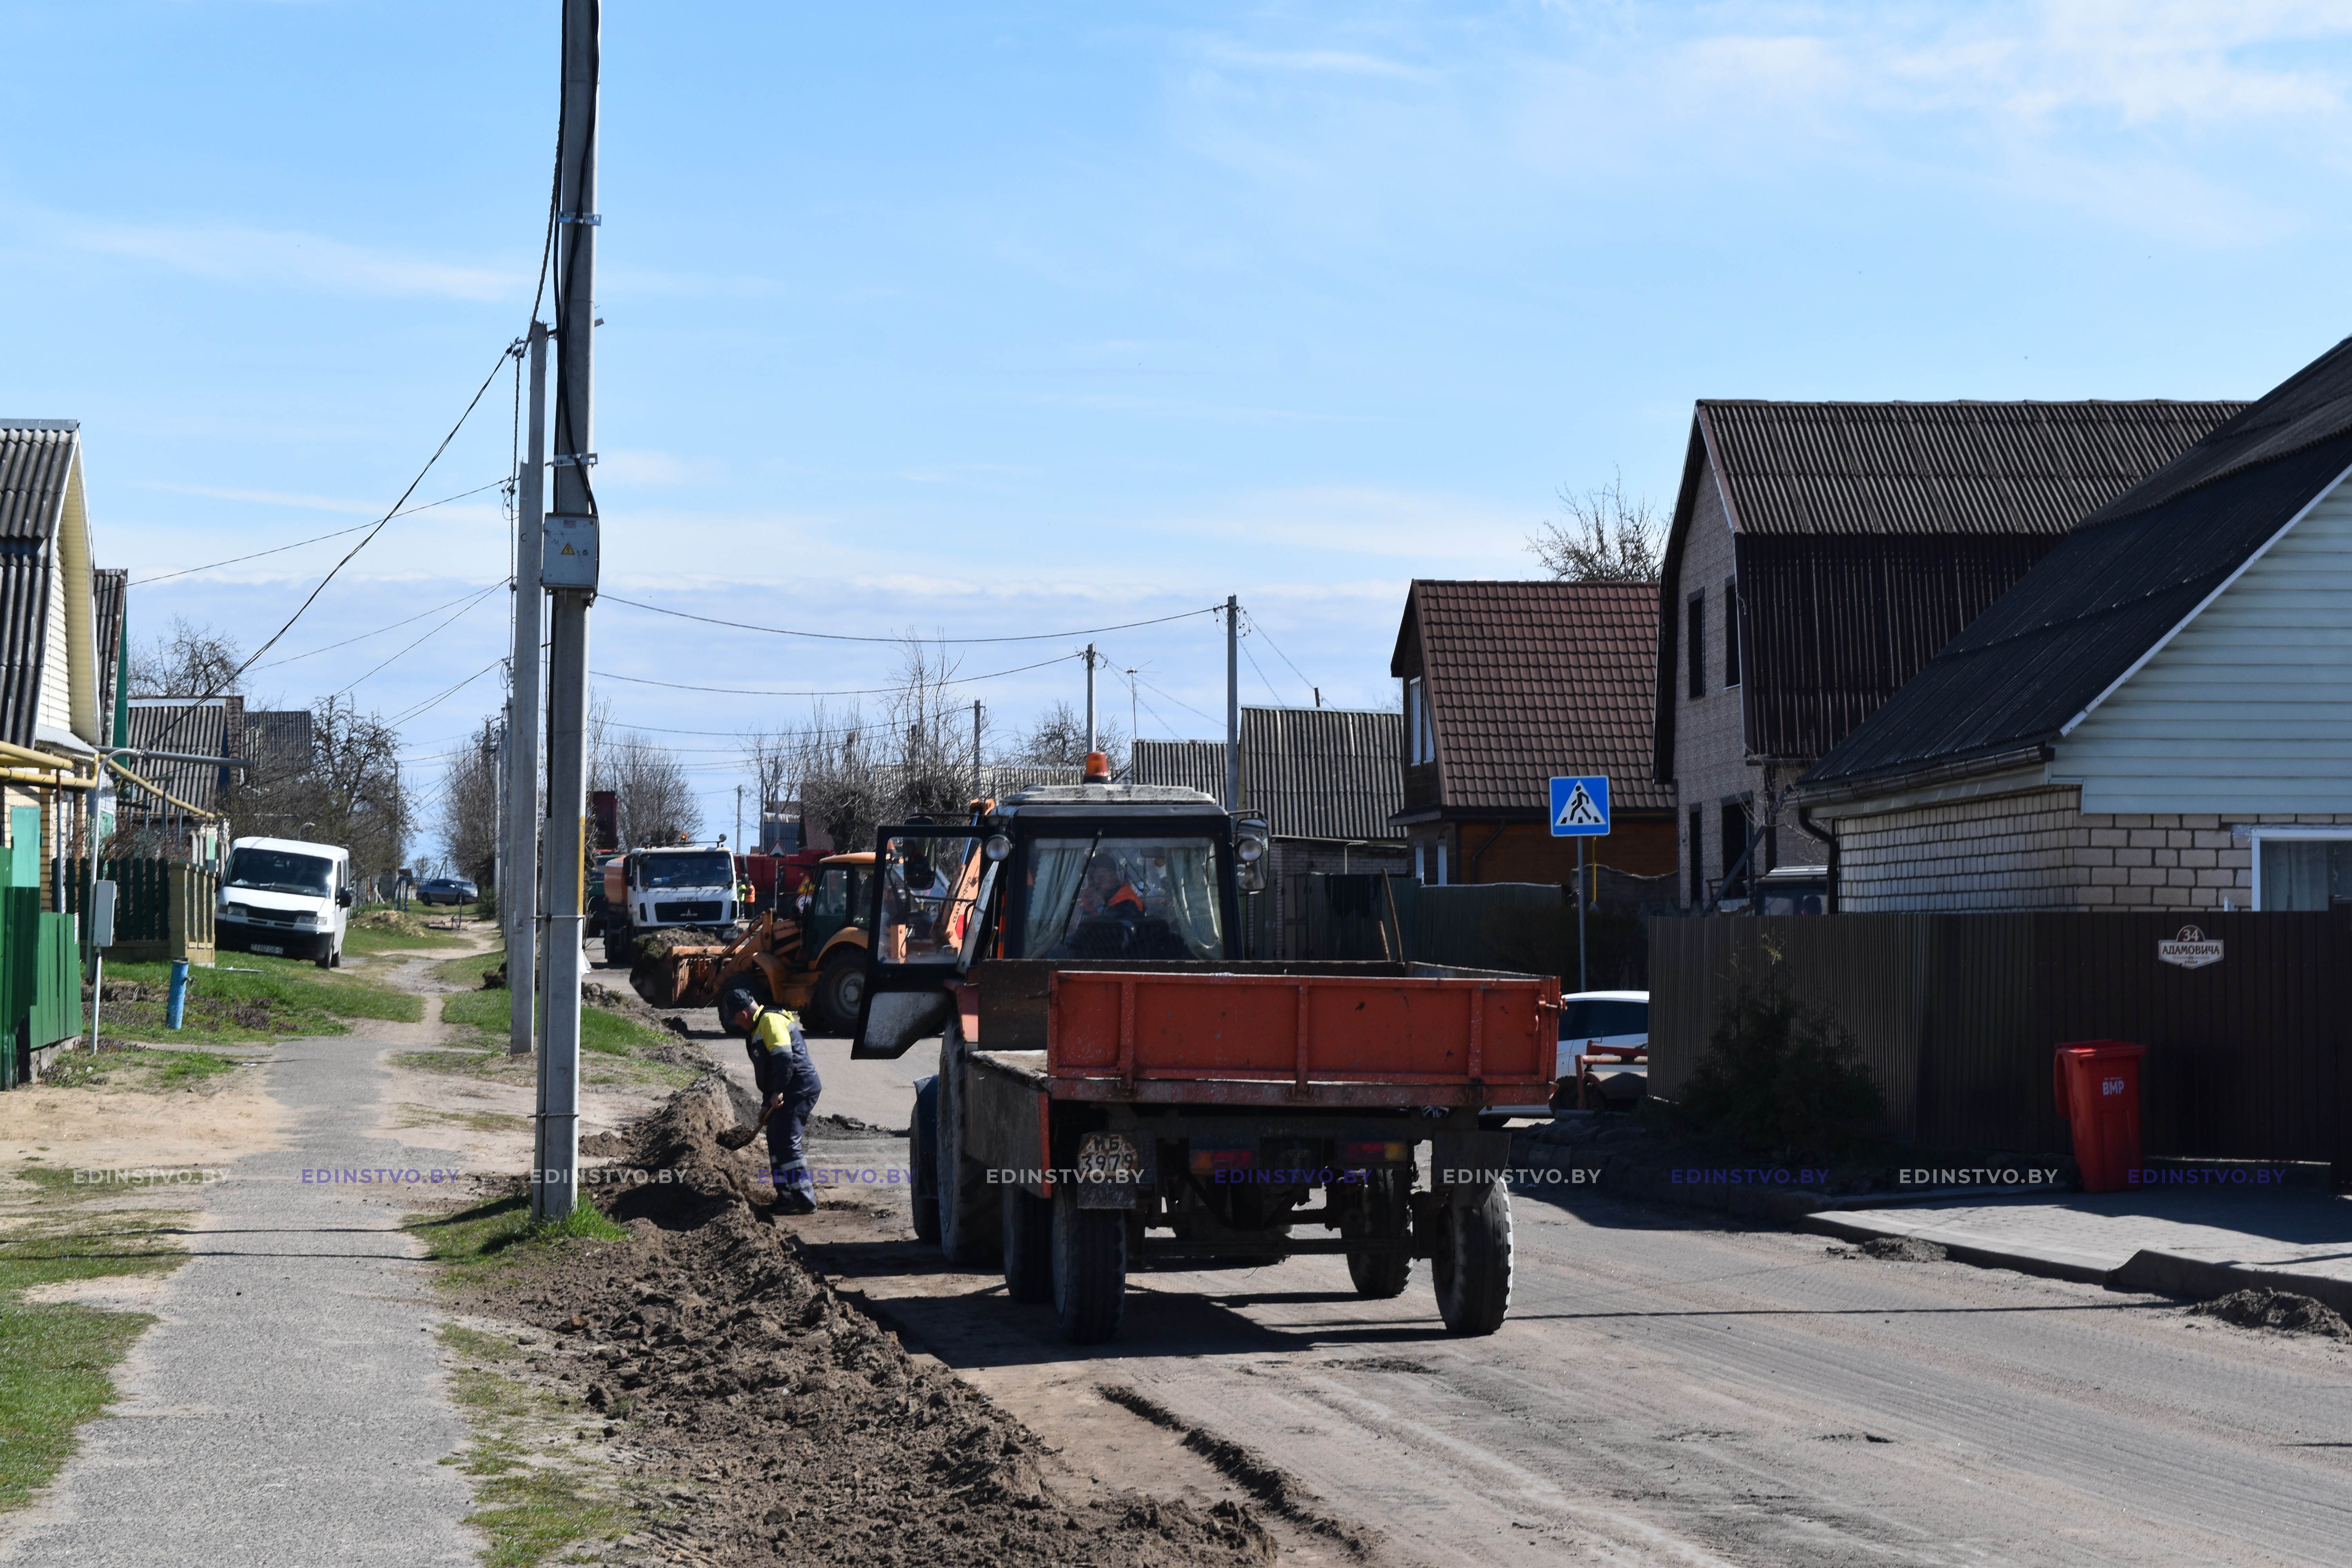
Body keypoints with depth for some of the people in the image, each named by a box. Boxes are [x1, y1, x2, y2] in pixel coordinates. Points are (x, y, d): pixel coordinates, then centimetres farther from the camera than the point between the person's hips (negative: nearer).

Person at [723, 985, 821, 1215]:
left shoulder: (770, 1021, -11)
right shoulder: (759, 1027, 23)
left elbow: (784, 1057, -23)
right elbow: (766, 1070, 27)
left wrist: (777, 1092, -21)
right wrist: (768, 1102, 25)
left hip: (799, 1089, -11)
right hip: (787, 1093, 11)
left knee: (788, 1143, -13)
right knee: (776, 1142, 13)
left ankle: (805, 1200, -14)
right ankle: (786, 1198, 19)